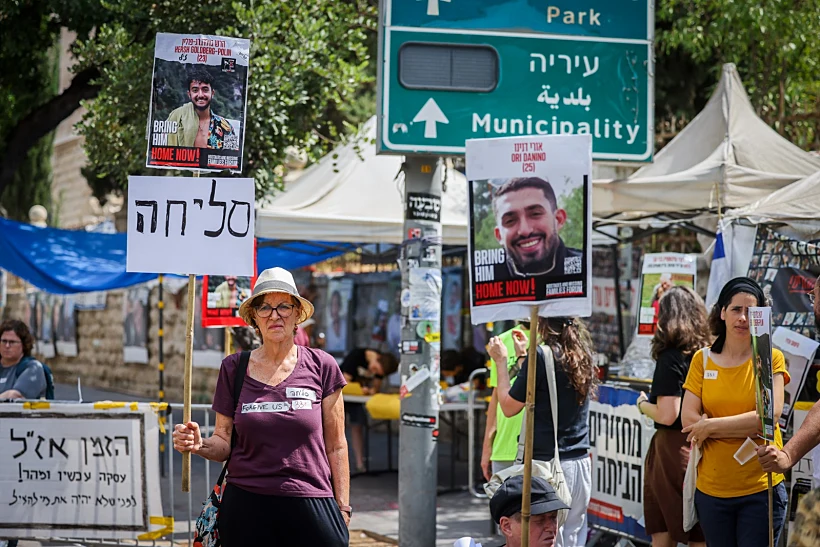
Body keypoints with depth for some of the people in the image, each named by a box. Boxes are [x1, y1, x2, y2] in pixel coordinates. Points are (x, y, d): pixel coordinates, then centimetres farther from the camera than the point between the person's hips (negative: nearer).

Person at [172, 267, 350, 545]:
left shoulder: (321, 366, 1)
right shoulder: (233, 368, 5)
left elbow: (335, 446, 4)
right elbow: (224, 442, 8)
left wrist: (342, 509, 1)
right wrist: (199, 445, -13)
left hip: (311, 508, -1)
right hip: (246, 506, 1)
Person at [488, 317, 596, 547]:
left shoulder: (541, 356, -12)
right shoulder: (582, 356, 8)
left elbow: (509, 407, -5)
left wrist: (501, 361, 6)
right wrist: (522, 356, 26)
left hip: (546, 461, -7)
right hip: (580, 462, 7)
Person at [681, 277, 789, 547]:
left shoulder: (771, 358, -3)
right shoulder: (703, 360, 3)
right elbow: (689, 419, -6)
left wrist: (711, 426, -12)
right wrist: (747, 428, -13)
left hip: (760, 487, -2)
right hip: (711, 488, 2)